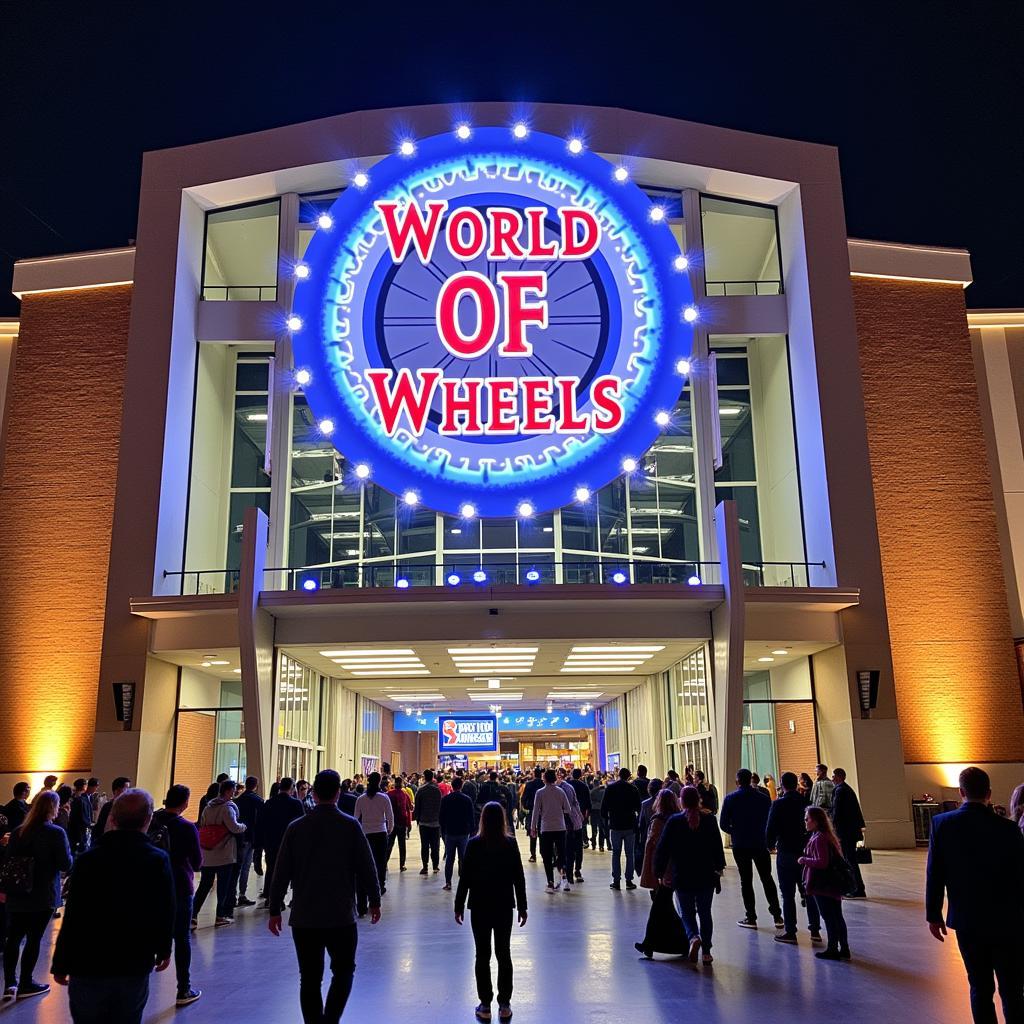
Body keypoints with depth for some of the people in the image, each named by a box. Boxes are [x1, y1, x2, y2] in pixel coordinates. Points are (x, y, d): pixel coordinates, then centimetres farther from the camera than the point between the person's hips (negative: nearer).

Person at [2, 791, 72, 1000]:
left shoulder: (18, 831, 1)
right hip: (43, 896, -5)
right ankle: (25, 984, 16)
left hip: (17, 894, 5)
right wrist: (69, 853, 5)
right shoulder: (56, 833, -16)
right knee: (34, 939, 7)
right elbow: (66, 865, -15)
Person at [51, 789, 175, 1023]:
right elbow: (166, 913, -1)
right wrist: (163, 950, 14)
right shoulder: (159, 860, -7)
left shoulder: (88, 860, -11)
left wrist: (60, 965, 2)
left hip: (88, 968, -1)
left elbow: (72, 918, -10)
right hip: (136, 968, 1)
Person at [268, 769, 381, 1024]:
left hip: (303, 918, 2)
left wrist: (275, 910, 10)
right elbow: (366, 867, -5)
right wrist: (374, 901, 9)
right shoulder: (350, 826, -8)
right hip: (341, 916, -2)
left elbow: (281, 873, 1)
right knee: (343, 971, 15)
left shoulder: (296, 827, -2)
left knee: (309, 979, 11)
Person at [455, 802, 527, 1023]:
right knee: (504, 954, 11)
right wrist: (522, 906, 6)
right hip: (504, 906, 1)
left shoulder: (474, 844, -11)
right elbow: (519, 877, -3)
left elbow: (465, 877, -8)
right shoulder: (511, 844, -7)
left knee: (482, 955, 8)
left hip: (479, 906, -1)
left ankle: (485, 1006, 12)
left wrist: (459, 906, 2)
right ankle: (504, 1005, 15)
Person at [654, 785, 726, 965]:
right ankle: (706, 952, 13)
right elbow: (718, 847, 4)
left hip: (682, 878, -2)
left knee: (687, 913, 11)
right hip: (706, 877, 2)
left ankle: (693, 937, -16)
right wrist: (718, 870, 15)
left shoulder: (674, 821, -9)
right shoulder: (709, 819, -3)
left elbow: (662, 849, -6)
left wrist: (660, 872, 3)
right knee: (705, 913, 15)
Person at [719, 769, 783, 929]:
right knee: (767, 879, 13)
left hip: (740, 845, -2)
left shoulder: (730, 799, -7)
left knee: (746, 881, 7)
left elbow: (724, 825, -6)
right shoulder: (764, 798, -3)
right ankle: (777, 916, 12)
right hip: (761, 844, 2)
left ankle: (751, 918, 8)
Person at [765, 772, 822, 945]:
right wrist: (809, 844, 15)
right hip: (806, 852, 4)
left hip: (786, 853, -4)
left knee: (788, 894, 2)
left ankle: (790, 932, 4)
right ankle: (815, 929, 18)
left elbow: (770, 829, -11)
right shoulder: (806, 802, 0)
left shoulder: (778, 804, -12)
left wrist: (770, 844, 7)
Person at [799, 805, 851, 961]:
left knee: (829, 918, 1)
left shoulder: (819, 838, -20)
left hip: (823, 885, -9)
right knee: (837, 917, 15)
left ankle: (832, 949, 10)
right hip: (835, 882, 9)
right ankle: (844, 949, 22)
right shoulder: (828, 836, 10)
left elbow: (822, 862, -26)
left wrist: (804, 860, -14)